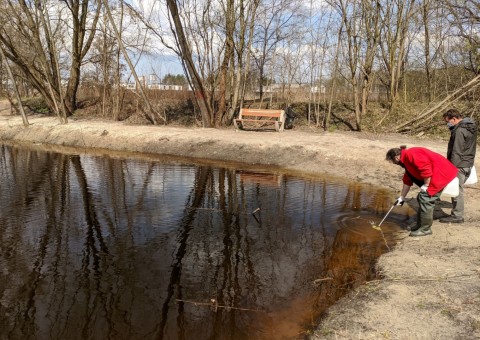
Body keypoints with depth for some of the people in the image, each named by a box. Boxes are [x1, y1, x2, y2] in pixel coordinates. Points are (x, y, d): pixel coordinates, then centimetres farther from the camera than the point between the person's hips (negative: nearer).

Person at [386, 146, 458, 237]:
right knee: (422, 198, 13)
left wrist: (425, 185, -19)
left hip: (441, 174, -11)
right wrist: (401, 198, 28)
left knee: (425, 199, -9)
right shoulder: (406, 160, 17)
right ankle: (421, 225, 22)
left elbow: (425, 166, -28)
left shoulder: (409, 154, -16)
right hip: (436, 175, 11)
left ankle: (425, 229, 0)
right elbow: (407, 181, 24)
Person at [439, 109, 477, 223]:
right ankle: (457, 214, 21)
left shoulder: (460, 131, -19)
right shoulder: (470, 127, 13)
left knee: (457, 190, -2)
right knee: (457, 189, 15)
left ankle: (457, 215, 5)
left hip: (459, 165, -10)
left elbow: (457, 152, -21)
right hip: (467, 164, 10)